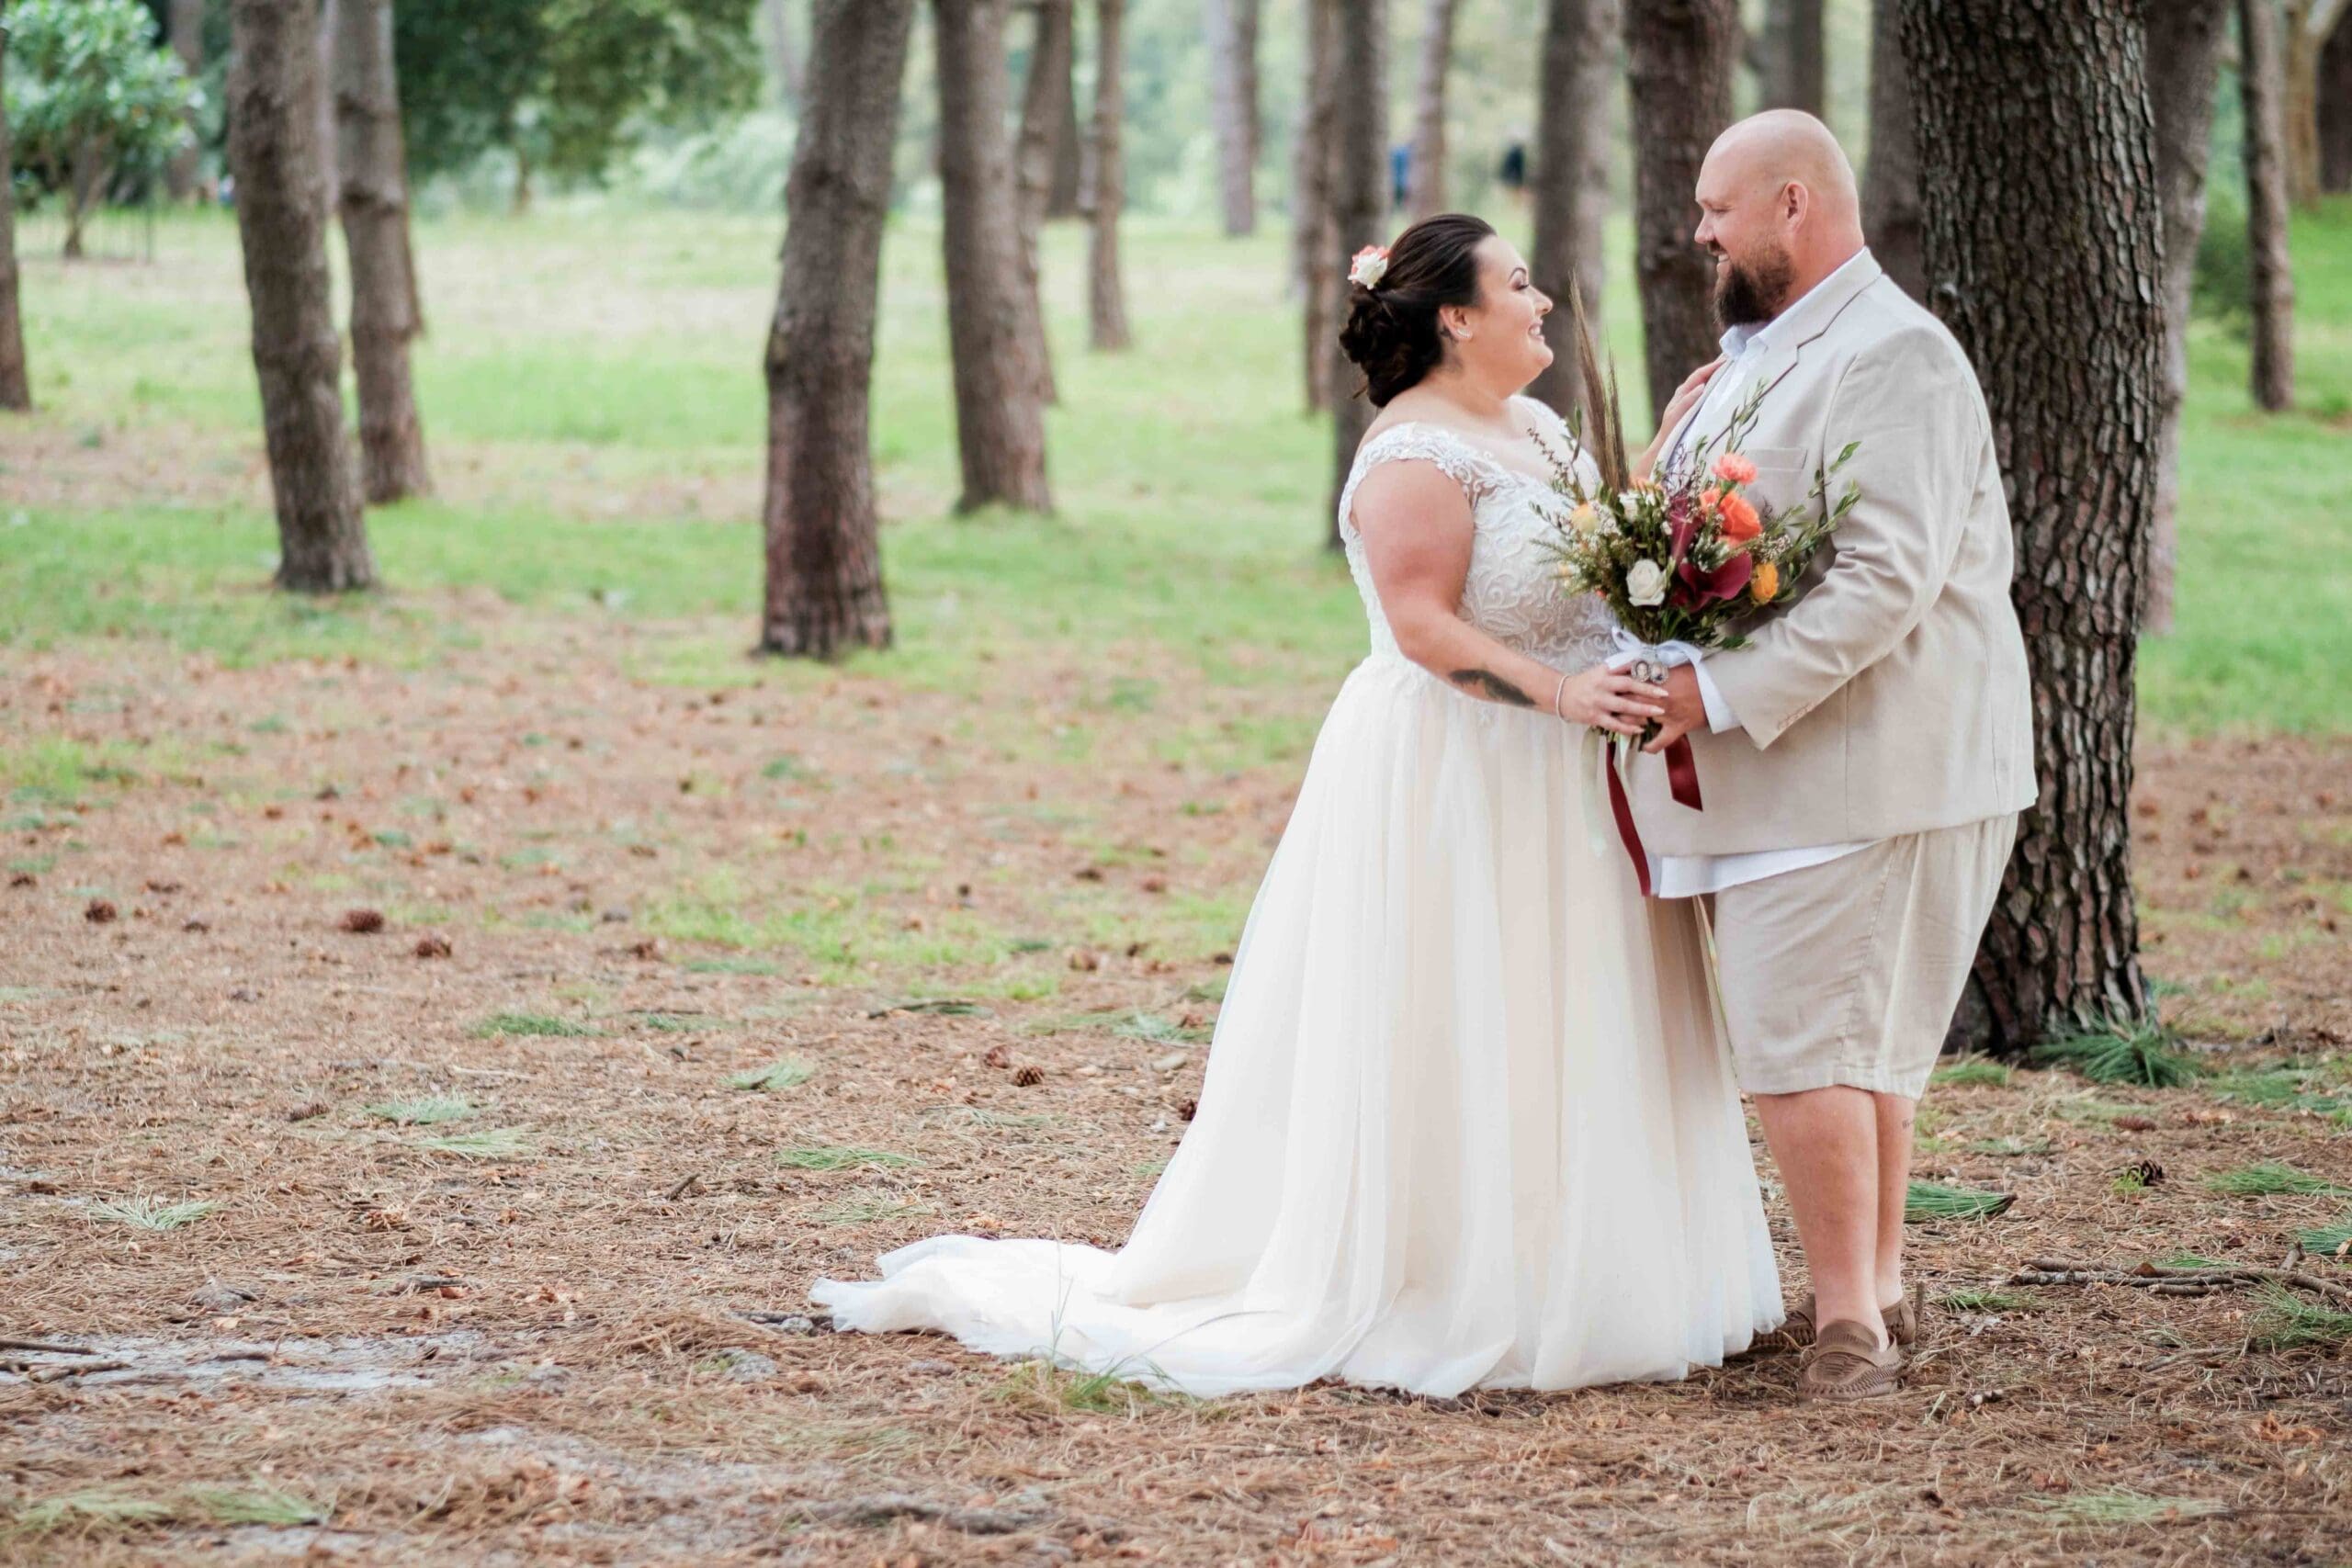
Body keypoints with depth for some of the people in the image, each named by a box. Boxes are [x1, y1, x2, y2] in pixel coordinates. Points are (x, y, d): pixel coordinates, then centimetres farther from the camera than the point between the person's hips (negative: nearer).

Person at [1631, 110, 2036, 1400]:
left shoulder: (1894, 356, -15)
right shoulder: (1760, 354, 18)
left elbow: (1886, 581, -24)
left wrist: (1721, 694, -24)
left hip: (1857, 770, -10)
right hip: (1774, 765, 10)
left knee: (1802, 1047, -10)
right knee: (1861, 1042, 15)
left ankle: (1849, 1314, -3)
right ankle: (1874, 1294, 23)